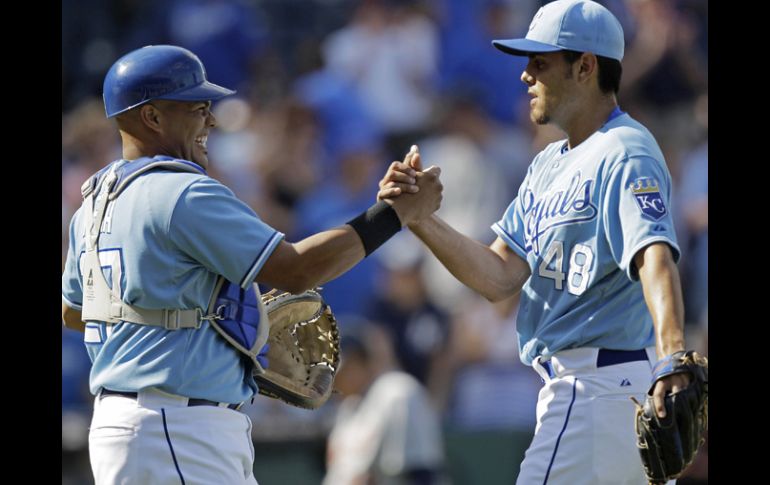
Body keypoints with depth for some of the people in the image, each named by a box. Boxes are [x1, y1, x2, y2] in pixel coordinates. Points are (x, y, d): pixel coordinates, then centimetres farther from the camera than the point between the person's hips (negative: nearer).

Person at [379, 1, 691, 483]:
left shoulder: (626, 155, -14)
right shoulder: (549, 165, 18)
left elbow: (655, 257, -31)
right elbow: (501, 276, 10)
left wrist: (672, 353, -48)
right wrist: (420, 217, -3)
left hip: (603, 386, -10)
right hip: (573, 386, 10)